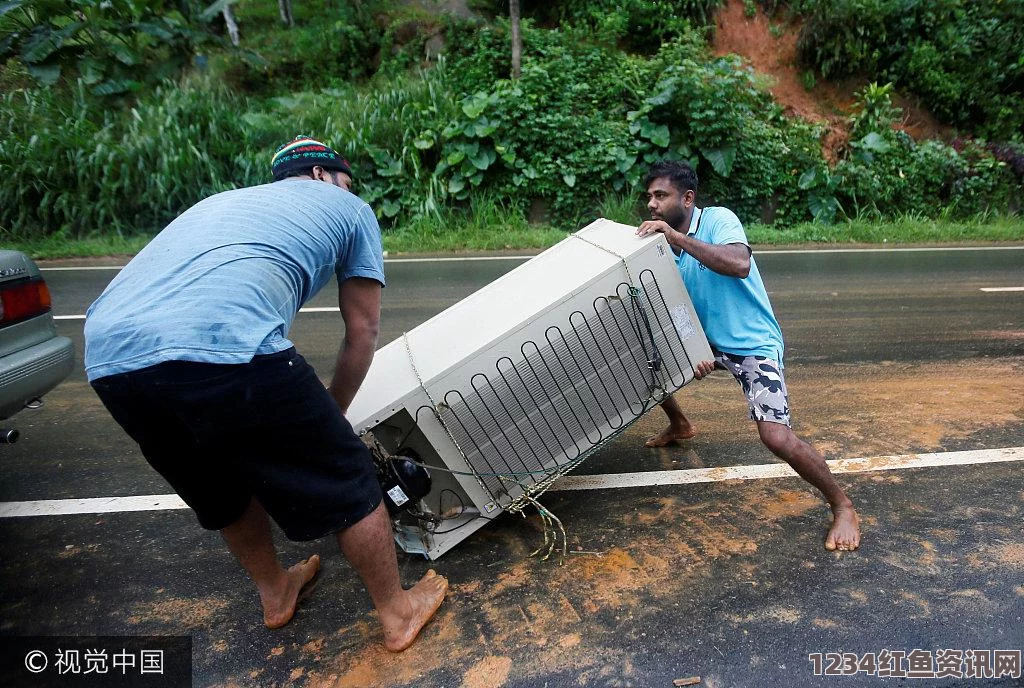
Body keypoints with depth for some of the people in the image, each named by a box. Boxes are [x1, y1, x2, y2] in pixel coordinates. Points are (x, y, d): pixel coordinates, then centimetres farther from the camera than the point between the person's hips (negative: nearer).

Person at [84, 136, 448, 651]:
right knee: (343, 479, 13)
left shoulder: (223, 200, 38)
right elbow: (362, 332, 20)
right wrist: (328, 415, 33)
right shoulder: (349, 208, 22)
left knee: (224, 486, 30)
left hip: (105, 355, 8)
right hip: (222, 346, -7)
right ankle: (399, 613, 31)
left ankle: (275, 593, 50)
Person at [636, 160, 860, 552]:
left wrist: (675, 237, -35)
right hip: (705, 341, 8)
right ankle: (680, 426, 39)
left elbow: (739, 264, -37)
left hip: (752, 345, -7)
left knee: (775, 436, -21)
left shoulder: (718, 219, -16)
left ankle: (843, 507, 6)